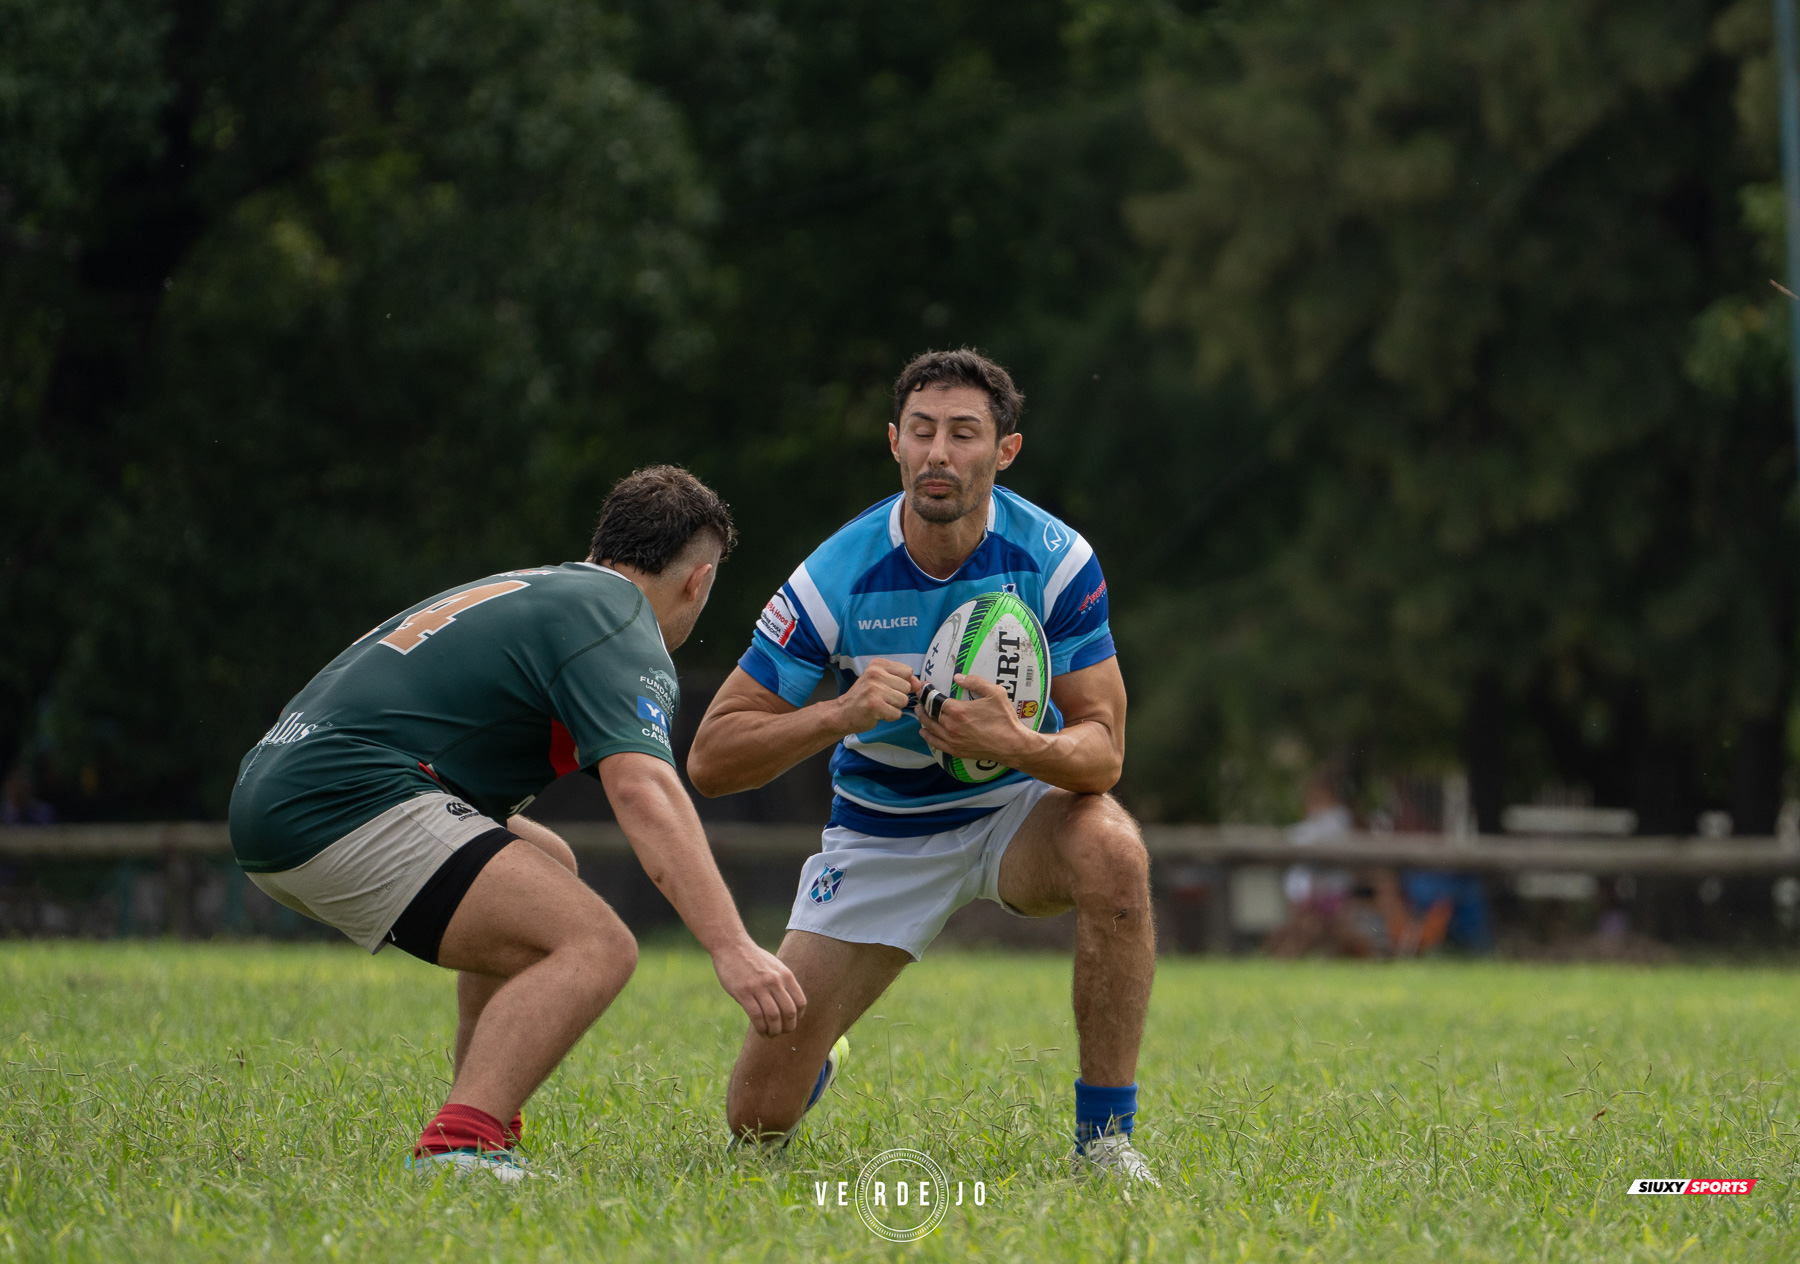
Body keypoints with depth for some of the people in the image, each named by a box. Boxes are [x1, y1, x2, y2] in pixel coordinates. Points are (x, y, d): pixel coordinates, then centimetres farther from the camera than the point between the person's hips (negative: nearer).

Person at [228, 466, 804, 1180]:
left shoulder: (534, 589, 25)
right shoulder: (618, 627, -5)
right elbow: (643, 792, -22)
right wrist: (731, 947, -30)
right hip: (346, 803, -10)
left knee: (548, 869, 28)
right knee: (595, 947, -16)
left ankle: (477, 1138, 26)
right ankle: (458, 1151, -31)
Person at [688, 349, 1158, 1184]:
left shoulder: (1053, 560, -19)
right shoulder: (836, 577, -20)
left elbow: (1102, 749, -18)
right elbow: (710, 757, -19)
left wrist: (1018, 744, -40)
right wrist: (842, 715, -36)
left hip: (1019, 807, 0)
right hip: (880, 829, 0)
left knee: (1112, 853, -38)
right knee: (759, 1119, -6)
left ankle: (1105, 1136, -23)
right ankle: (820, 1056, 35)